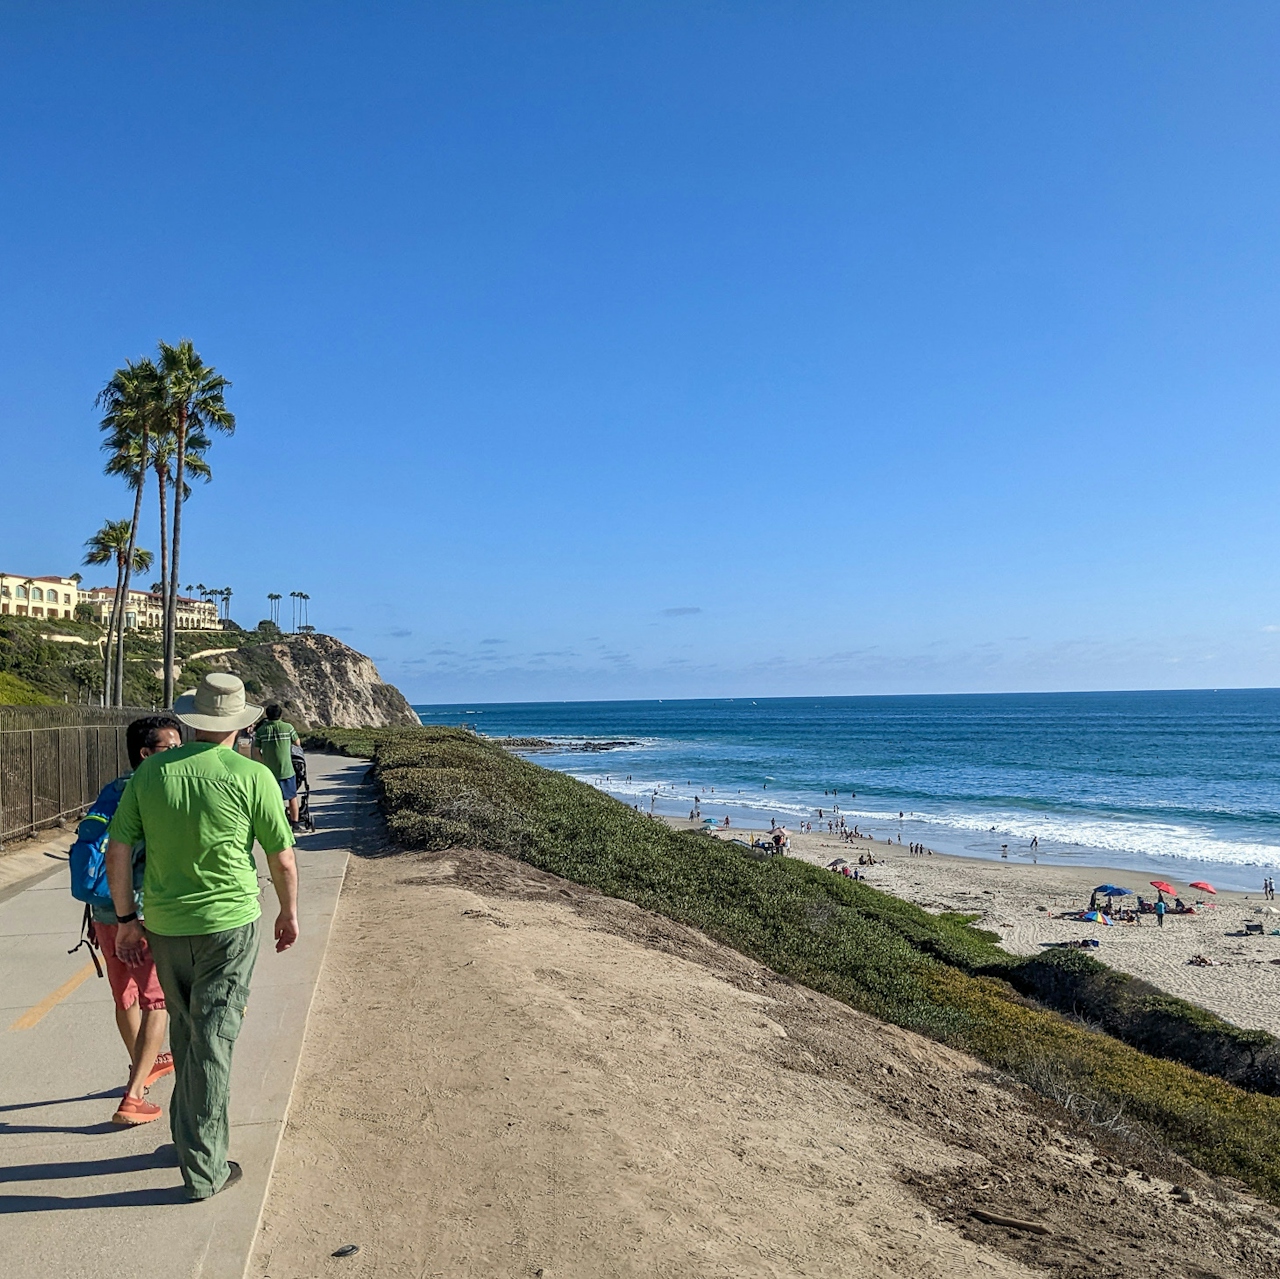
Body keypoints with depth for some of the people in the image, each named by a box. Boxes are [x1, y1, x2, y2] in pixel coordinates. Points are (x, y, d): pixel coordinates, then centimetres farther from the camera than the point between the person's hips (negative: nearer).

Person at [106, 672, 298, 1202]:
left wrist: (126, 919, 12)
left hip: (164, 925, 4)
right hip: (229, 922, -4)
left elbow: (117, 851, 1)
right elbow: (282, 860, -6)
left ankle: (188, 1135, 35)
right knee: (213, 1040, 4)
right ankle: (204, 1169, 14)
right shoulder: (252, 776, -13)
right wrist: (289, 913, 10)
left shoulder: (150, 772, -2)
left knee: (185, 1032, 21)